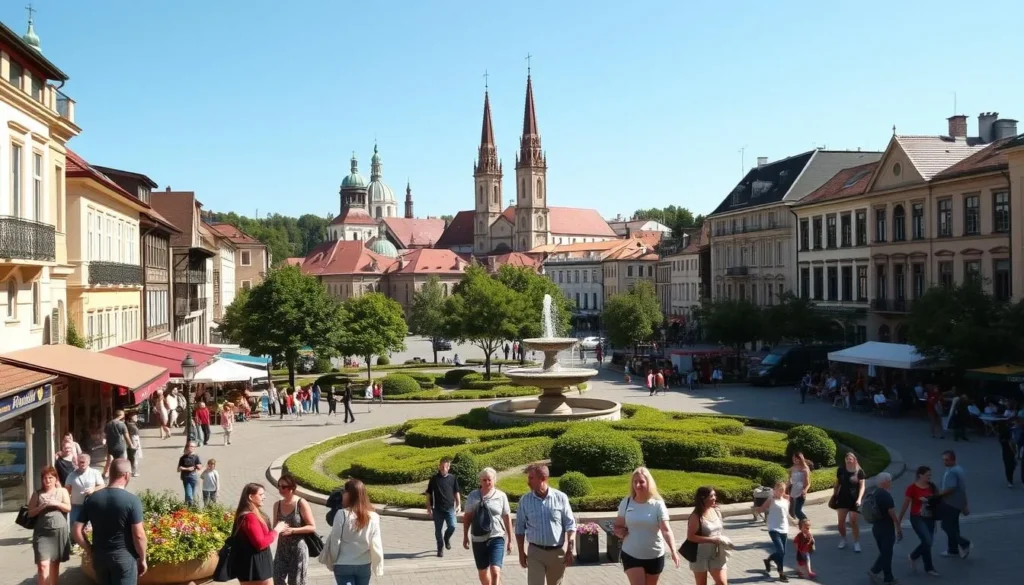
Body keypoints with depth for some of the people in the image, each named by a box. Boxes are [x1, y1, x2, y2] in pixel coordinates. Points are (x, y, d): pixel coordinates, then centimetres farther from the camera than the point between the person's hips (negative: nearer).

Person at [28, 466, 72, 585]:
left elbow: (69, 508, 2)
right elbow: (30, 513, 4)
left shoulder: (62, 492, 8)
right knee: (43, 565, -14)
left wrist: (57, 503, -13)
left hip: (59, 531, 1)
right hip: (42, 533, -1)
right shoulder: (37, 494, 7)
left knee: (55, 563, 11)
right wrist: (42, 506, -12)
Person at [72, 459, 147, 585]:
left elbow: (77, 530, 0)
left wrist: (91, 552, 10)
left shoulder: (92, 499, -1)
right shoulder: (132, 500, -14)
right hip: (124, 557, -5)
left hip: (99, 556, 5)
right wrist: (142, 559, -3)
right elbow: (138, 535, -15)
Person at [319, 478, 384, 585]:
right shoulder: (373, 516, -5)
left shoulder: (342, 514, -15)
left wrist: (331, 561, 4)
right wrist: (378, 566, 9)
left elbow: (334, 541, -11)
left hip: (343, 565, -3)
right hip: (364, 565, 3)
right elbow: (376, 544, -2)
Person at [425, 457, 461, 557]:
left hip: (450, 508, 0)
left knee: (452, 526, -13)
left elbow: (456, 492, 13)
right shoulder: (434, 479, 1)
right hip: (437, 509, 0)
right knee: (438, 530, 4)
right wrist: (429, 508, 2)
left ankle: (447, 538, 19)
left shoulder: (452, 478, 5)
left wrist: (458, 505, 3)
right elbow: (429, 494, 6)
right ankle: (440, 549, 20)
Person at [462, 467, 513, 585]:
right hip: (478, 539, 3)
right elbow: (467, 517, 7)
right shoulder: (473, 495, 0)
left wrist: (510, 540, 4)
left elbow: (507, 518, 2)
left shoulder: (501, 496, -3)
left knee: (495, 571, -17)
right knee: (482, 571, 15)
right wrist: (465, 536, 7)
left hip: (497, 538, -3)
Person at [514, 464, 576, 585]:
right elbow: (520, 528, 5)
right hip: (535, 552, 0)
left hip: (557, 552, 0)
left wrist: (570, 551, -7)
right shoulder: (525, 500, -2)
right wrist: (521, 553, 2)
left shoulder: (560, 498, -5)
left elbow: (570, 526, -2)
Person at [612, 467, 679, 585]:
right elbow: (617, 526, 7)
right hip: (631, 555, 0)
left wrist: (673, 550, -34)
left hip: (654, 556, 0)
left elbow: (666, 529, -20)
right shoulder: (626, 503, -4)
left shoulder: (658, 505, -11)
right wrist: (620, 532, -16)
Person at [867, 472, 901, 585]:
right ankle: (874, 570, -9)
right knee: (886, 553, 1)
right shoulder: (886, 495, -18)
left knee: (884, 552, 13)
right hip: (887, 529, -8)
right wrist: (899, 529, -8)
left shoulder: (874, 494, 6)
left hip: (876, 527, 8)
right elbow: (892, 515, -18)